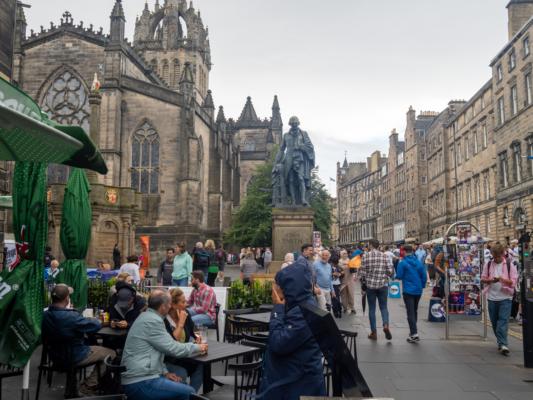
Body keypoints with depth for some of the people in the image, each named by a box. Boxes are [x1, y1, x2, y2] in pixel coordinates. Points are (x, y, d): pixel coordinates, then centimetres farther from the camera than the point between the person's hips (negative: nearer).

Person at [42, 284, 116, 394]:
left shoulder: (45, 315, -9)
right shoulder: (70, 316, -32)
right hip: (74, 357, -8)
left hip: (55, 356, 8)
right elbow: (96, 325, -20)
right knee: (110, 354, 7)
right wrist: (90, 319, 1)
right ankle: (87, 387, 8)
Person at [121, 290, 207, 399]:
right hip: (141, 383, -10)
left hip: (140, 377, 10)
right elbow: (174, 349, -13)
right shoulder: (153, 321, -17)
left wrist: (165, 372, 9)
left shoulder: (147, 317, 14)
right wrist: (198, 348, 2)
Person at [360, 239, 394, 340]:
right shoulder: (384, 256, -1)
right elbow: (390, 271, -4)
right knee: (383, 307, 12)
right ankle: (386, 325, -13)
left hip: (370, 285, -1)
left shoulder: (365, 256, -5)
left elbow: (363, 272, -7)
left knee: (372, 308, 9)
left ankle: (373, 332, 12)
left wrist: (364, 279, 11)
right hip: (383, 285, 1)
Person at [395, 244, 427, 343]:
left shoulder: (403, 263, -11)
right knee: (415, 311, 20)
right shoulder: (419, 262, 4)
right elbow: (424, 276, 4)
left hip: (408, 290, -5)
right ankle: (413, 330, 31)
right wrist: (422, 286, 17)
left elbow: (399, 276, -11)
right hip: (418, 290, 6)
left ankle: (414, 334, -14)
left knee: (410, 312, -6)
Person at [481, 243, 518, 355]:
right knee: (494, 321, 9)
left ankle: (503, 345, -15)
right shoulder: (488, 264, 5)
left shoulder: (509, 264, -2)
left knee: (503, 321, -12)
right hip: (492, 297, 3)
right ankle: (501, 343, 24)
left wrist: (503, 279, -21)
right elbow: (483, 279, 8)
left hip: (505, 297, -3)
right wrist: (491, 280, -13)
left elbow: (514, 281, -3)